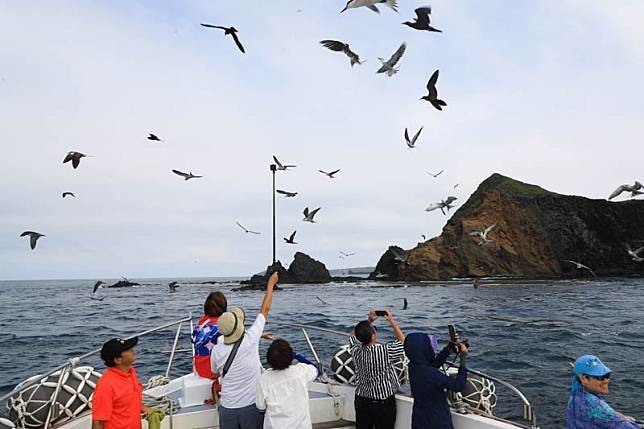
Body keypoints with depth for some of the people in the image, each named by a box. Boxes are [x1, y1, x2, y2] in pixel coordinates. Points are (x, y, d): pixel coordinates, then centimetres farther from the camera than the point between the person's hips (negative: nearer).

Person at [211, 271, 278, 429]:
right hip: (252, 405, -2)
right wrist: (270, 284, 2)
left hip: (228, 408, 2)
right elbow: (264, 310, -8)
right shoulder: (250, 340, -20)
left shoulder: (216, 350, -11)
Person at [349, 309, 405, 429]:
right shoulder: (384, 352, -26)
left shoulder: (356, 351, -14)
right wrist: (392, 321, -4)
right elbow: (403, 341, -8)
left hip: (361, 400, 4)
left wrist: (369, 321, 5)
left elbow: (354, 335, 10)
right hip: (383, 401, -4)